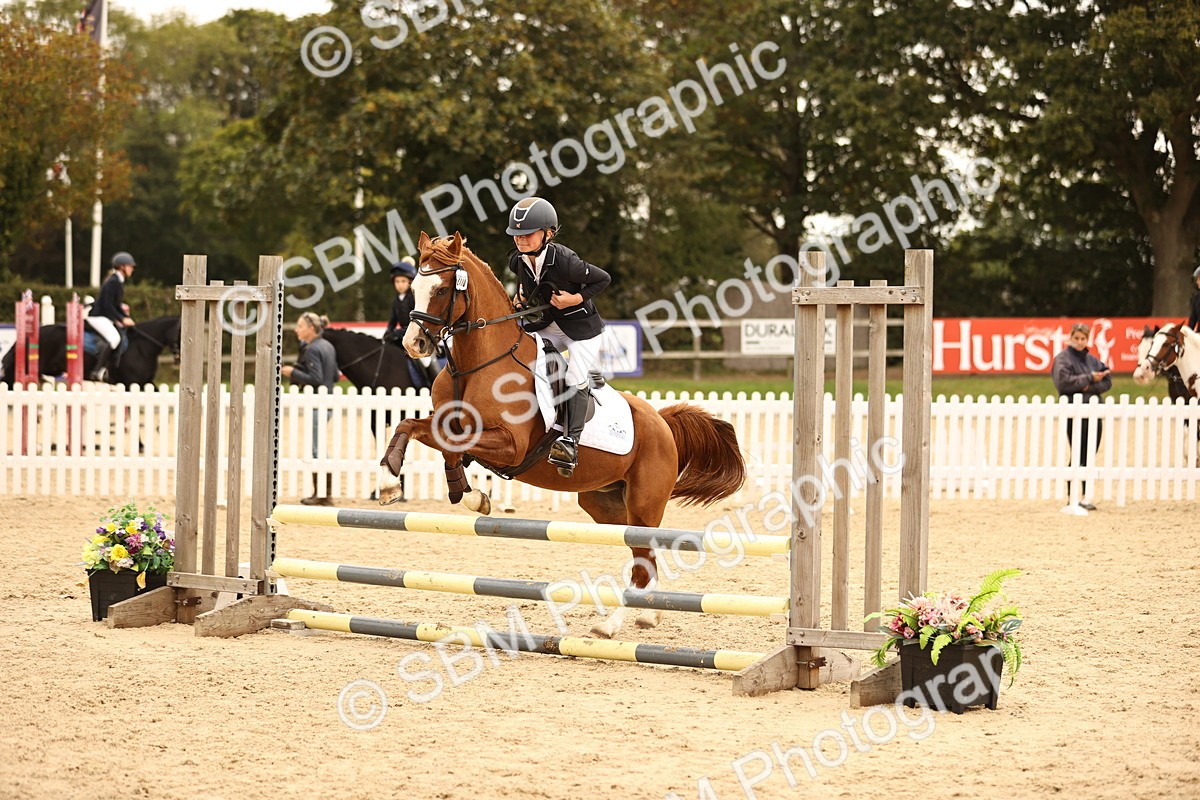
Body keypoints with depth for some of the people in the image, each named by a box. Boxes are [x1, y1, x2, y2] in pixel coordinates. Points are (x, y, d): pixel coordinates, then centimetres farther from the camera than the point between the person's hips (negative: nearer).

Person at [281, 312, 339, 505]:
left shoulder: (312, 350, -15)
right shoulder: (328, 347, 13)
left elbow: (315, 378, -23)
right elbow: (335, 376, 18)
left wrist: (293, 373, -14)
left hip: (315, 405, -10)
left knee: (315, 449, -3)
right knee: (318, 448, 16)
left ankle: (320, 495, 0)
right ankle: (325, 493, 19)